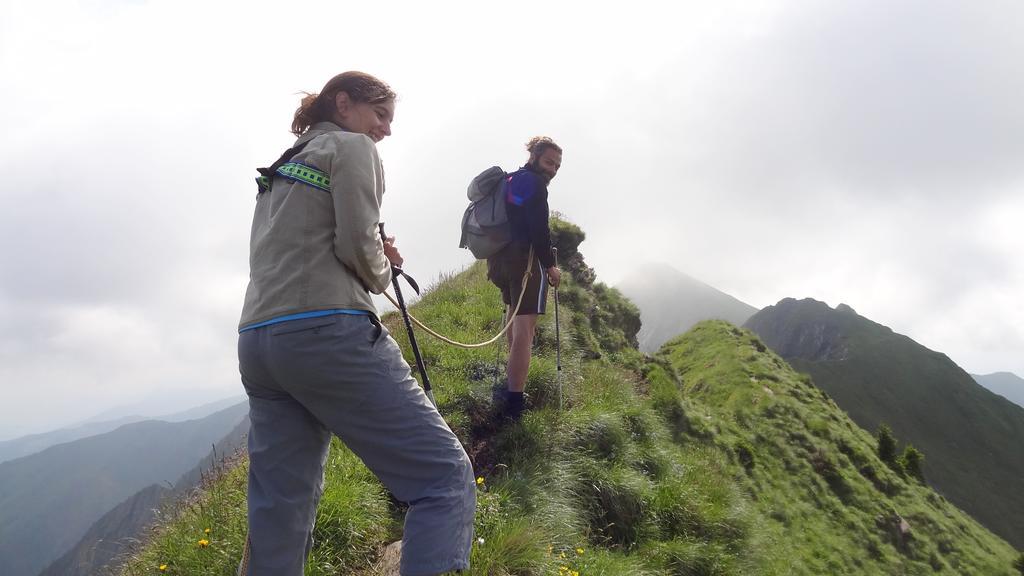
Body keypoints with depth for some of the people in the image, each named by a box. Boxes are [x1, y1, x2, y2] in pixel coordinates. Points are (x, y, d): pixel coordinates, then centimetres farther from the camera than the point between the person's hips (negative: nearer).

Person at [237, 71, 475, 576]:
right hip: (327, 334, -9)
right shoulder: (352, 147, 5)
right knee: (445, 477, -7)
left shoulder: (280, 169, 29)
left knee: (277, 518, 10)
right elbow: (356, 245, -8)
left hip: (258, 344, 9)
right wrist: (381, 273, 12)